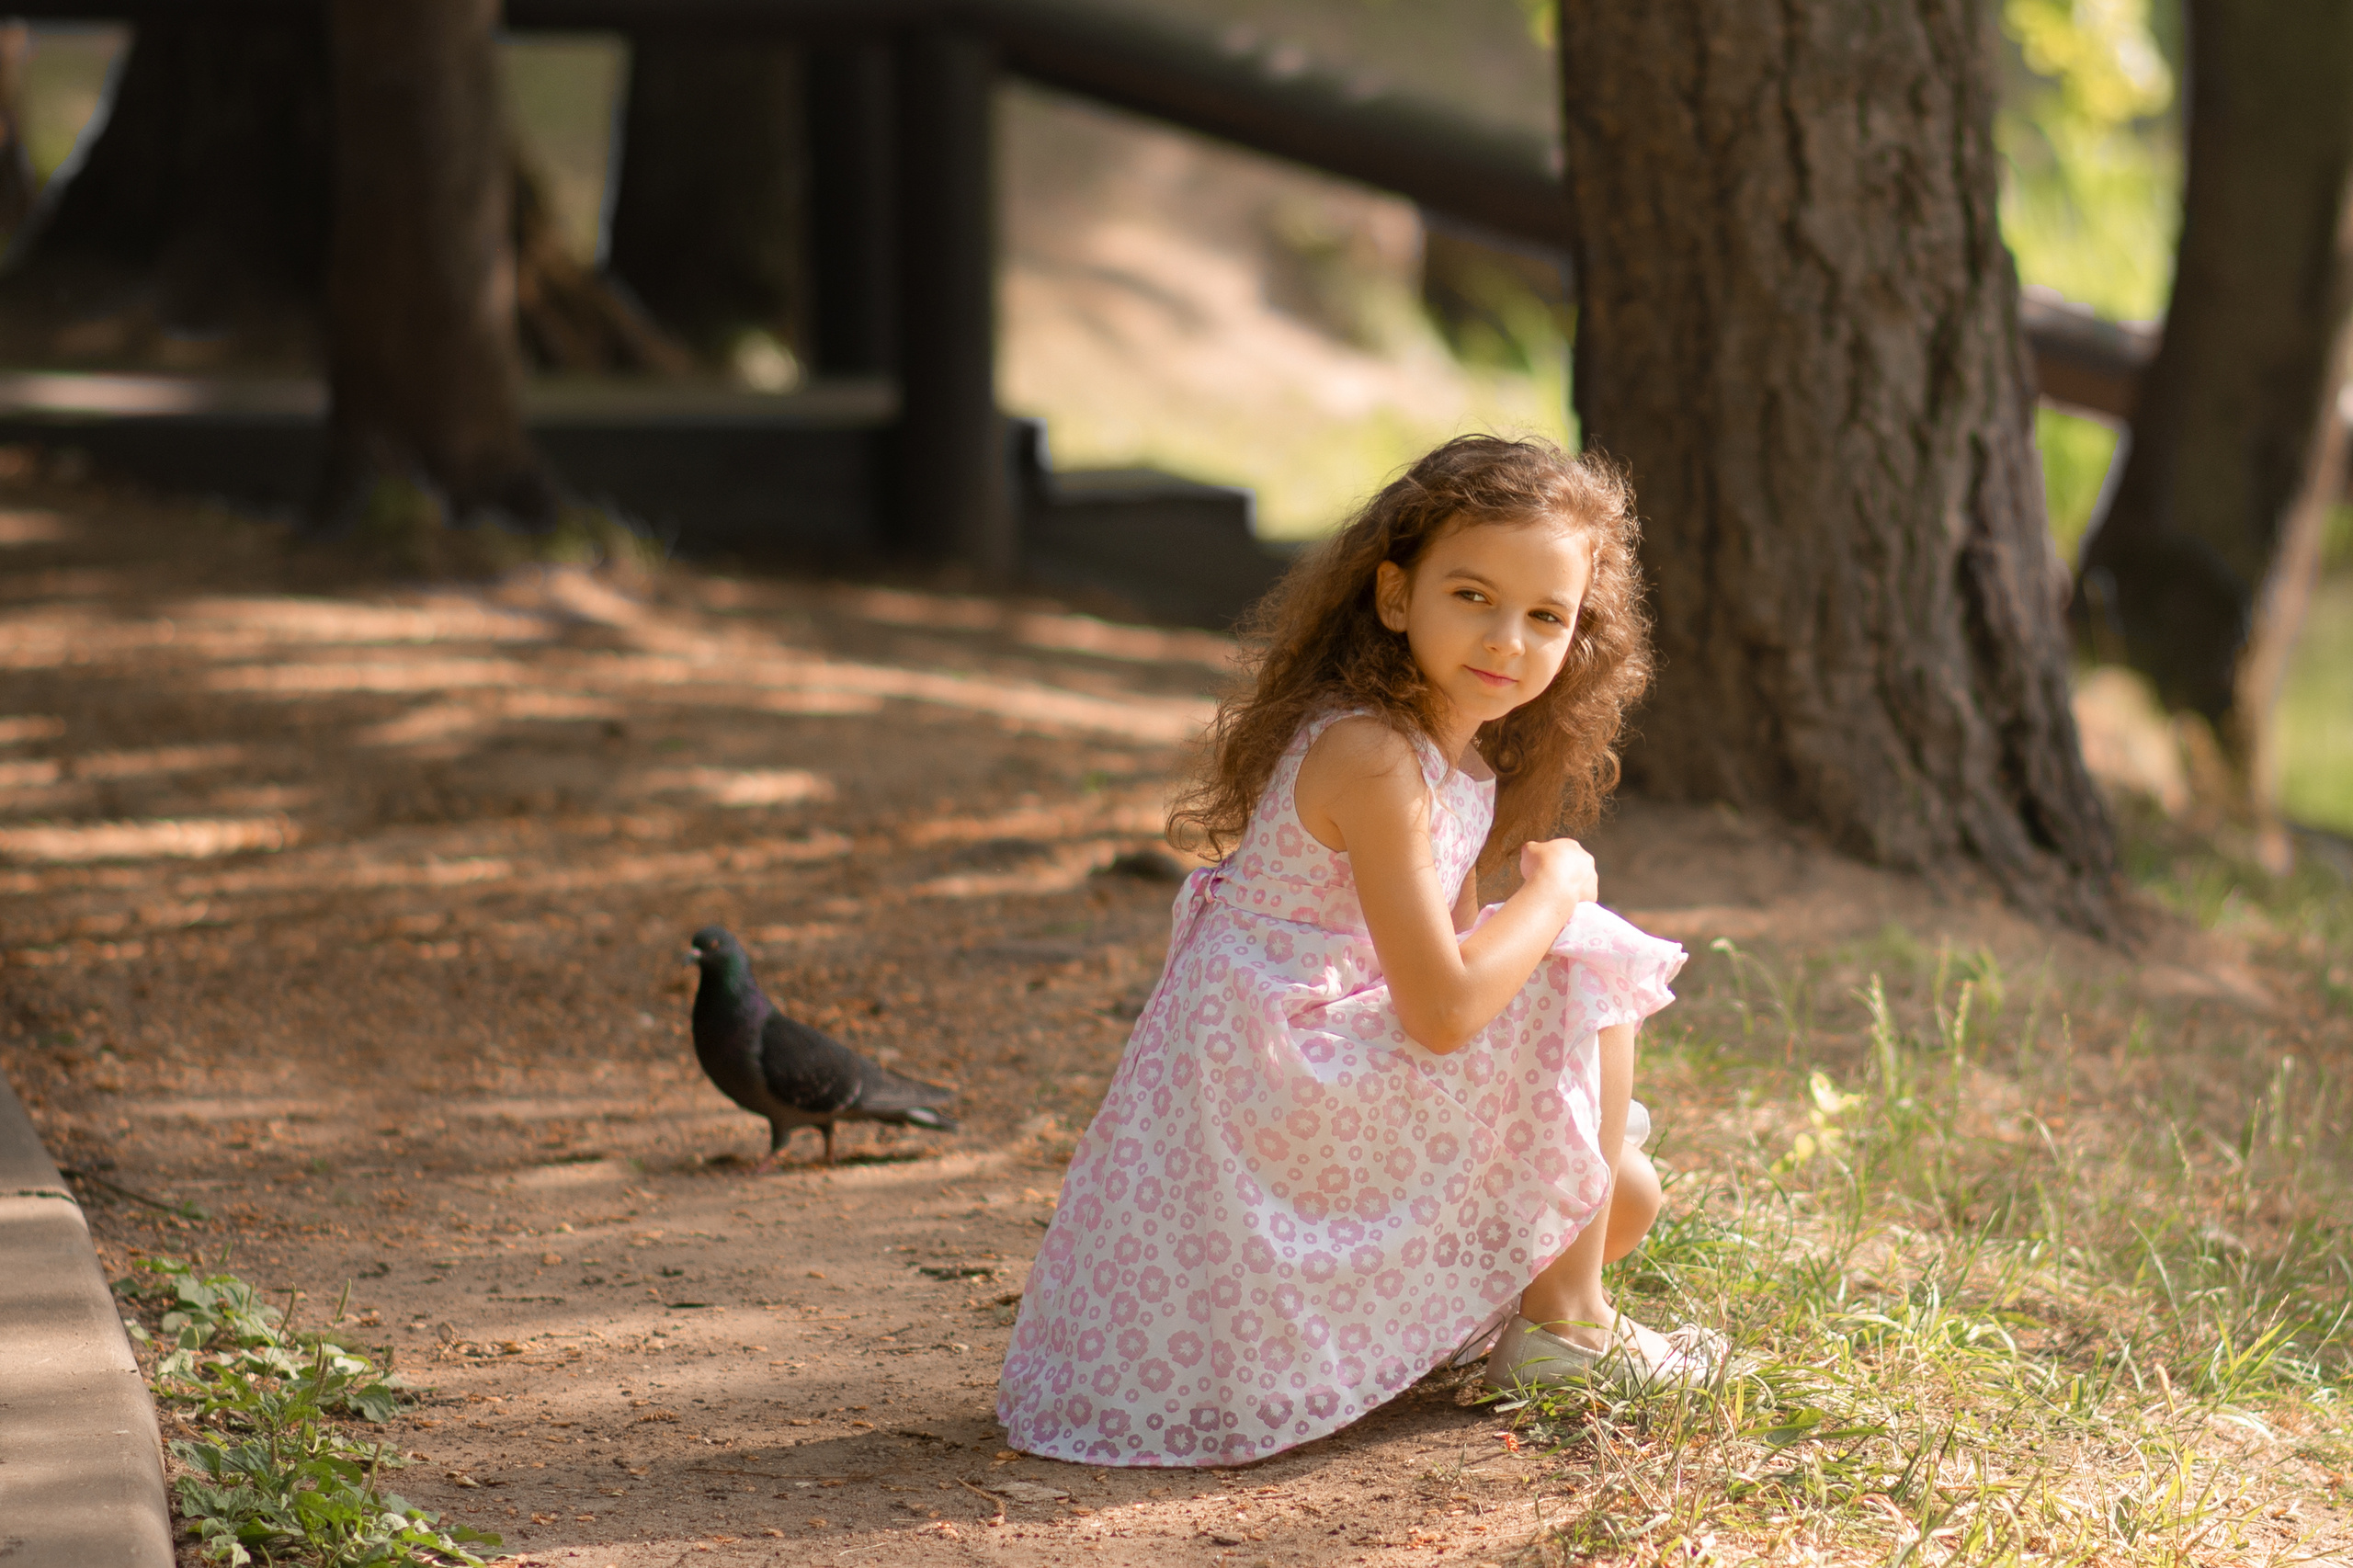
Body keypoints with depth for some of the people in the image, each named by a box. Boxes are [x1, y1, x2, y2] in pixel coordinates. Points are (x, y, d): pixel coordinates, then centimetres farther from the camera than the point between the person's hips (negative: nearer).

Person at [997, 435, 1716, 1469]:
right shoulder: (1372, 757, -23)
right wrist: (1557, 889, -13)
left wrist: (1590, 1148, 5)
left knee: (1624, 1197, 12)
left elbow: (1454, 962, 15)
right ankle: (1560, 1320, 0)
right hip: (1277, 1100, -10)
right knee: (1586, 978, -10)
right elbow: (1443, 1011, -28)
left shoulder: (1460, 751, 9)